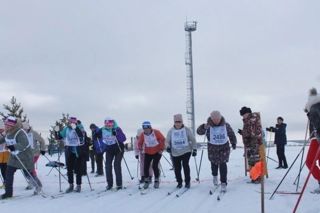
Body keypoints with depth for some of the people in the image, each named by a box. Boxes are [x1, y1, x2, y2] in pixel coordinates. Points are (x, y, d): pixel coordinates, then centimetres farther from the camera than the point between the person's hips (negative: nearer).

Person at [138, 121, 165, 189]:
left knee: (155, 166, -11)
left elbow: (162, 139, -8)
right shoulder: (142, 135, -9)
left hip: (157, 152, -3)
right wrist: (140, 148, -15)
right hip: (148, 153, 3)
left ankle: (157, 180, 10)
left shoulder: (156, 132, -16)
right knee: (146, 167, -4)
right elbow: (140, 143, 4)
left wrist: (161, 149, -7)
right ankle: (146, 181, 14)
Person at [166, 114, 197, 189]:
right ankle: (179, 182, 23)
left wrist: (194, 149, 0)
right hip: (175, 153, 2)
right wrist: (168, 147, -13)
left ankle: (187, 182, 2)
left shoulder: (186, 130, -1)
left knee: (185, 165, -14)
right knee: (177, 168, 4)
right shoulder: (171, 131, 3)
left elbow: (193, 140, 4)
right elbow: (167, 141, 7)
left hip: (186, 151, -2)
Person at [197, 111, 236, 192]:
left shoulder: (226, 125, -7)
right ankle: (215, 176, 47)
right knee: (214, 164, 16)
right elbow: (199, 131, -24)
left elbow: (231, 134, 9)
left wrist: (233, 143, 17)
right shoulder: (208, 126, -13)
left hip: (224, 147, 0)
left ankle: (223, 183, -2)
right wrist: (204, 127, -45)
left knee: (223, 165, -9)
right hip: (212, 148, 0)